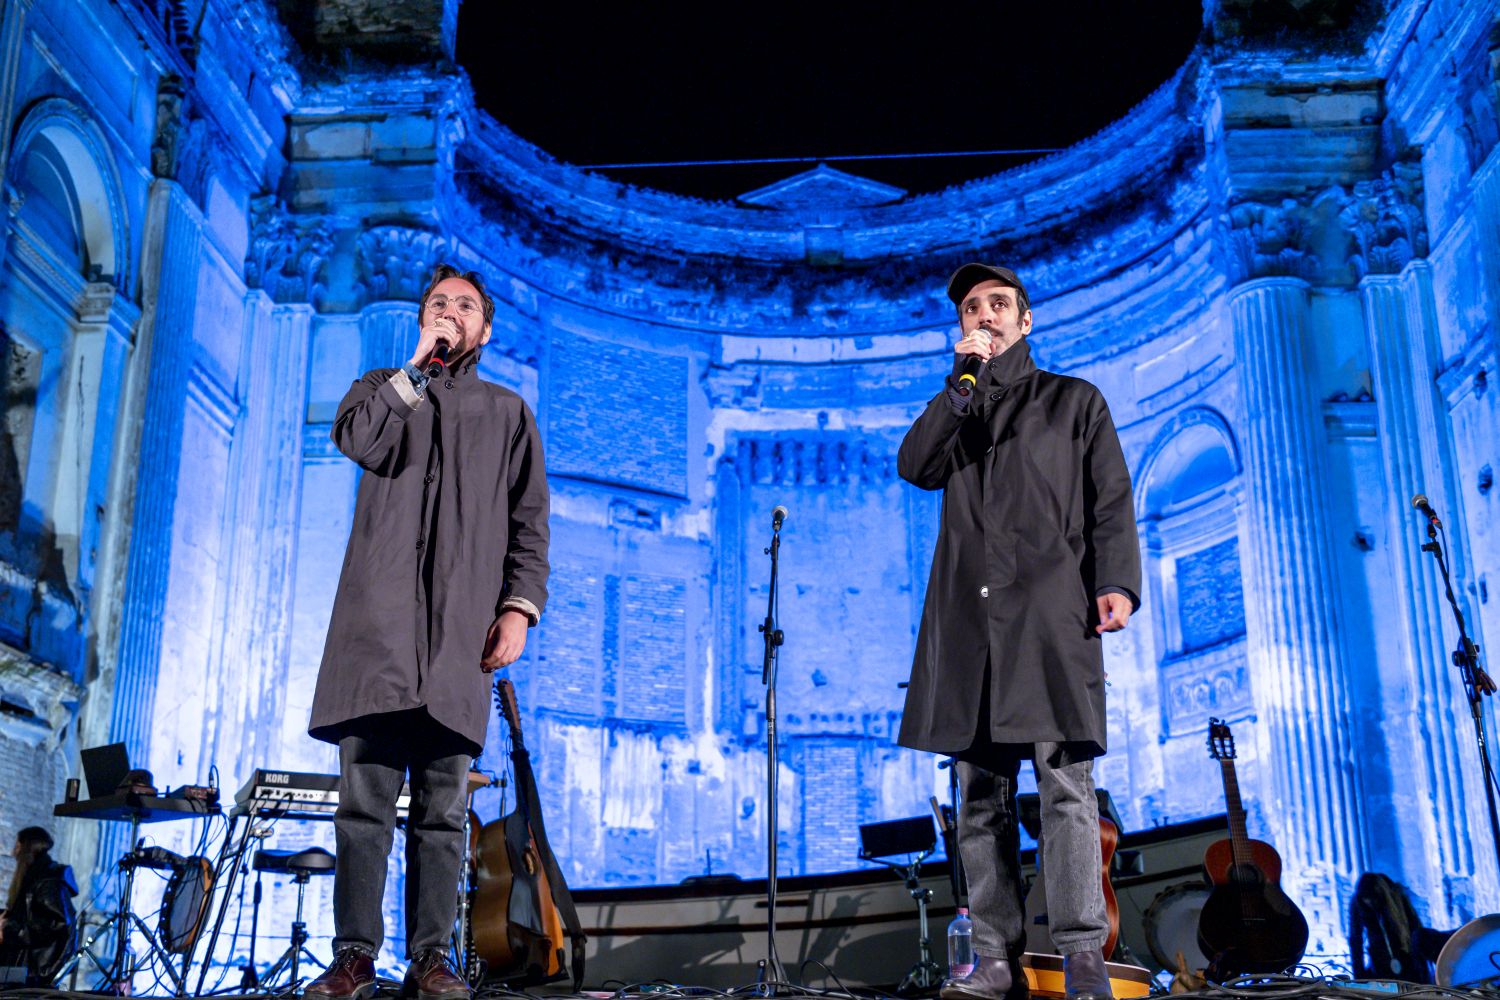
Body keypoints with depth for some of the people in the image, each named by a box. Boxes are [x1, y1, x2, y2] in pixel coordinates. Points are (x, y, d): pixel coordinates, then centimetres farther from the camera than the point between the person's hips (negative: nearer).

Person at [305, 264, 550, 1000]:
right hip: (377, 619, 0)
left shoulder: (508, 413, 21)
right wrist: (417, 367, -2)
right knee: (365, 795, -6)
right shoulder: (384, 388, 22)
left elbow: (528, 523, 12)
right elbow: (357, 439, -3)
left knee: (442, 804, -3)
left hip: (460, 628, 0)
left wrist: (520, 605, -2)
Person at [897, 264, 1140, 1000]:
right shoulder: (956, 410, 26)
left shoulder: (1075, 401, 18)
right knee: (981, 793, 1)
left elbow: (1112, 500, 7)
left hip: (1051, 612, -3)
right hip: (971, 619, 3)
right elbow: (916, 467, 5)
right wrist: (963, 381, 0)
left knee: (1065, 781, -12)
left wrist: (1117, 582, -9)